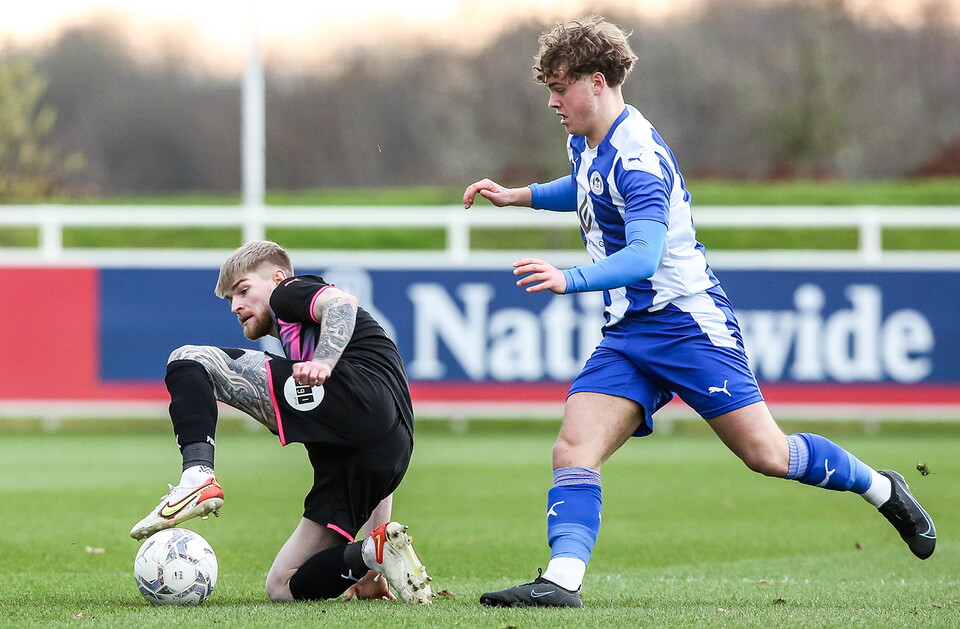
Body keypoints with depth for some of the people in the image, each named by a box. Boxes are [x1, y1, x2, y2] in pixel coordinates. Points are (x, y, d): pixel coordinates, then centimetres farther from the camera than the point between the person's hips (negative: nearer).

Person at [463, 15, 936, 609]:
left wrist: (570, 279, -48)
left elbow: (644, 256, -33)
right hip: (627, 333, 9)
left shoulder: (638, 157, -21)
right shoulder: (587, 144, 9)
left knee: (767, 454, -6)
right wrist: (519, 195, 23)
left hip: (690, 325, -8)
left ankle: (881, 488, 17)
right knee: (574, 451, -12)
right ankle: (562, 580, -22)